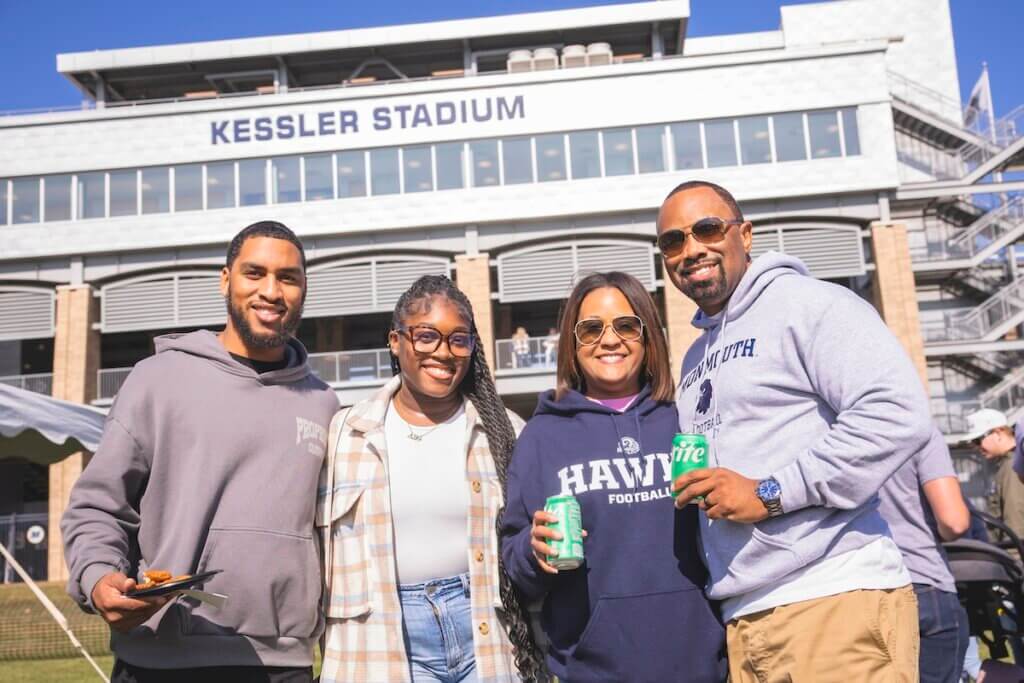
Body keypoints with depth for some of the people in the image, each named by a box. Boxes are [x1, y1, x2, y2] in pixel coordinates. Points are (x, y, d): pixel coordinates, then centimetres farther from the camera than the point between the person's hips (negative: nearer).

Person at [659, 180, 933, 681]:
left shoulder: (808, 304, -5)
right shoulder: (697, 360, 21)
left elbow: (898, 415, -18)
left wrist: (770, 493, -17)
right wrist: (695, 489, 8)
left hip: (835, 603, -7)